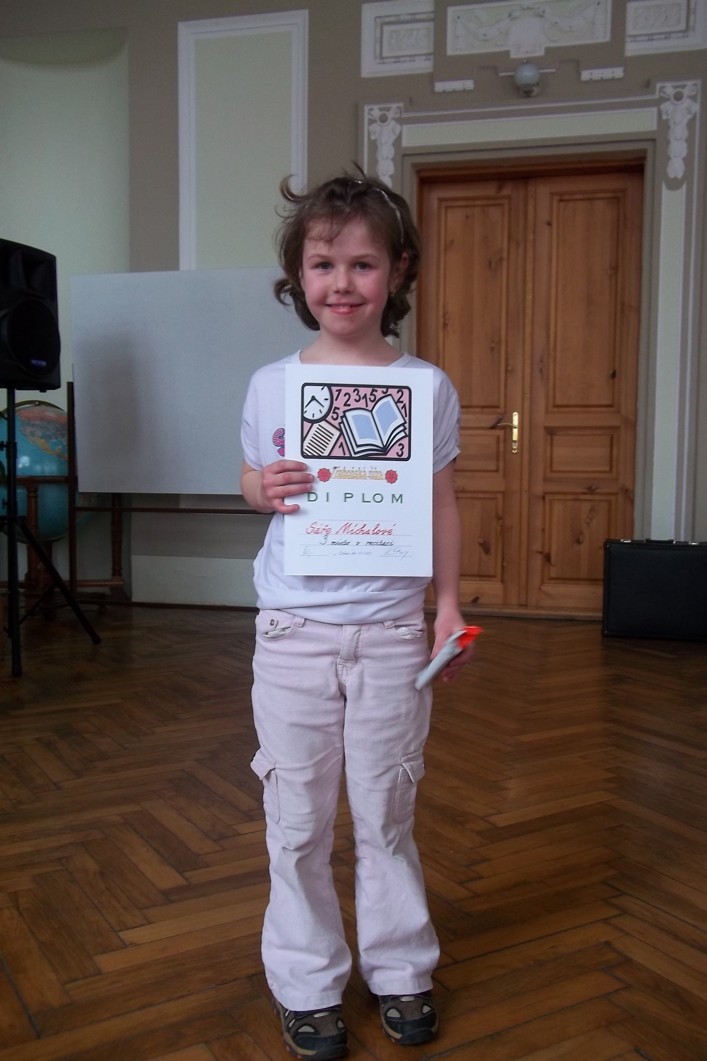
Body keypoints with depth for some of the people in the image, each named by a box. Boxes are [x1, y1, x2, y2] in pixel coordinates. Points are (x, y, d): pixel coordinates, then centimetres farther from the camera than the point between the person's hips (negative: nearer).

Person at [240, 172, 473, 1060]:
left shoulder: (427, 387, -1)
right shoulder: (271, 384, 0)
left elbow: (441, 503, 5)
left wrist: (449, 606, 1)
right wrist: (263, 488, -12)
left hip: (391, 629, 0)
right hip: (292, 629, 1)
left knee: (386, 812, 13)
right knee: (297, 819, 11)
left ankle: (398, 968, 34)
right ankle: (306, 981, 30)